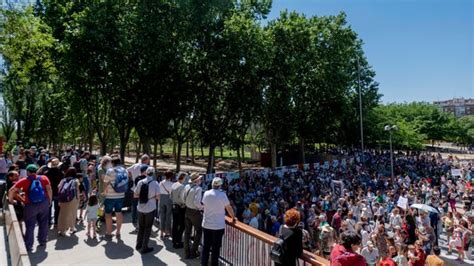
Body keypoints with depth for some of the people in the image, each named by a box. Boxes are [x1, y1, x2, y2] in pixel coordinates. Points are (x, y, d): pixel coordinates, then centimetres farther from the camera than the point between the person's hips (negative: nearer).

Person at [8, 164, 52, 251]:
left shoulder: (24, 181, -3)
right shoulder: (44, 178, 0)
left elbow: (11, 191, -8)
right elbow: (49, 190, -5)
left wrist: (10, 200, 8)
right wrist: (49, 200, 6)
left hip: (31, 205, -2)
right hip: (44, 203, 2)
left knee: (30, 226, 9)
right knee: (43, 223, 18)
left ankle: (28, 246, 15)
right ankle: (43, 241, 29)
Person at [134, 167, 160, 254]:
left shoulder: (140, 182, -4)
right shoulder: (155, 183, -14)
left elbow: (135, 195, 2)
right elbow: (158, 197, -12)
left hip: (140, 208, 4)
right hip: (150, 209, -4)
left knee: (141, 227, 21)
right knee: (147, 228, 10)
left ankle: (138, 245, 33)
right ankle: (144, 248, 16)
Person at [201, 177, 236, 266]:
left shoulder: (206, 193, -2)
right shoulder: (222, 195, -15)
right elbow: (229, 208, -8)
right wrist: (233, 217, 9)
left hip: (206, 224, 4)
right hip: (218, 225, -4)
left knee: (206, 246, 15)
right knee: (216, 247, 7)